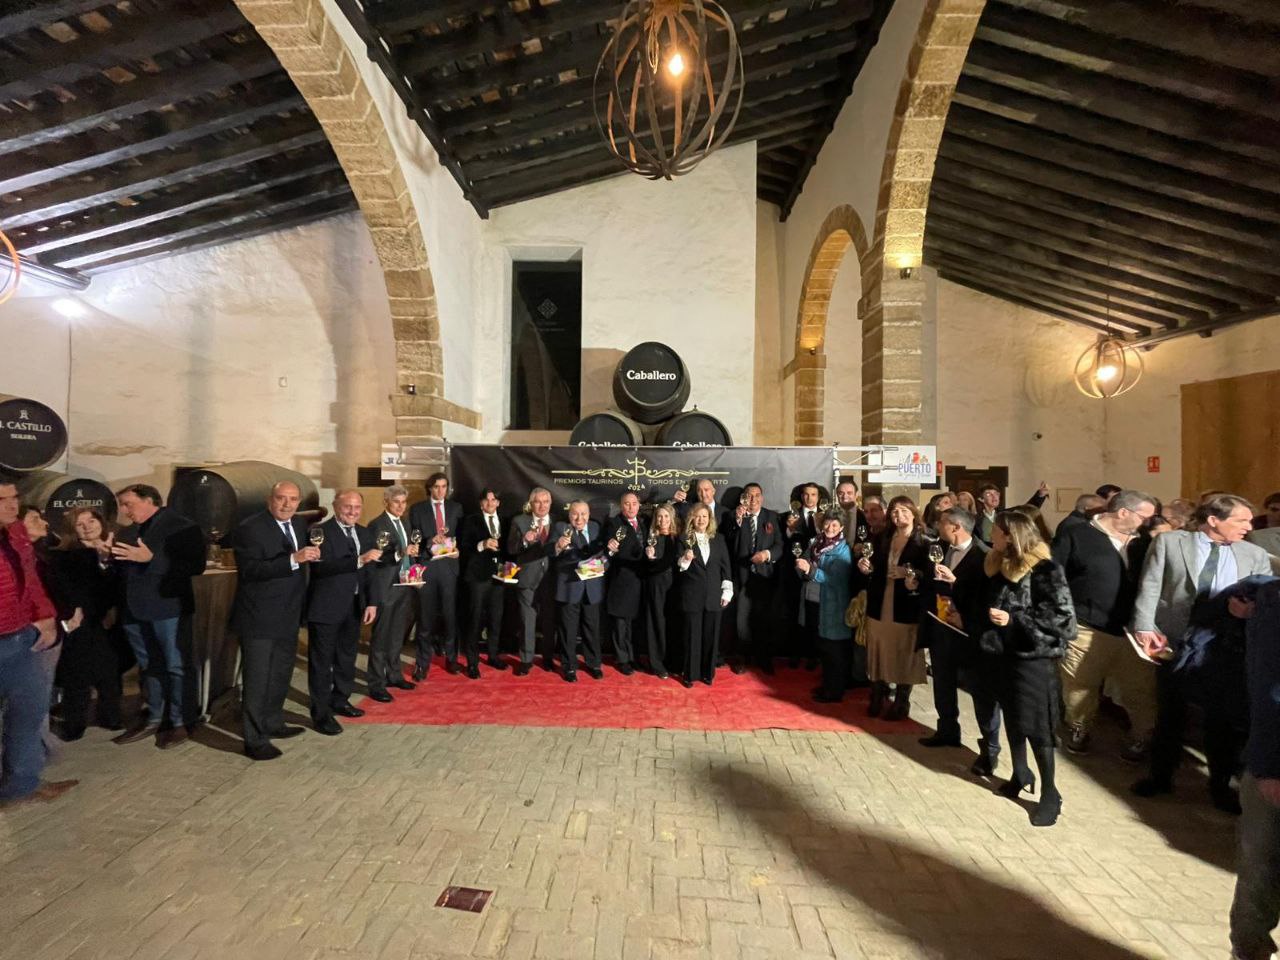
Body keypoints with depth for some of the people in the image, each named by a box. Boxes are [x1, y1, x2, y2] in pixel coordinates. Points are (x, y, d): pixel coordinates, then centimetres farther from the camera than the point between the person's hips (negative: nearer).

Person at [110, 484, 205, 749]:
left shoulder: (181, 527, -11)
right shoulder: (127, 533, 12)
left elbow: (196, 566, -20)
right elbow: (121, 571, 17)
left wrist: (151, 558, -24)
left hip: (169, 609, -7)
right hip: (134, 611, 7)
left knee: (176, 666, 2)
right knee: (149, 666, 16)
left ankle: (179, 722, 12)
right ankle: (154, 718, 27)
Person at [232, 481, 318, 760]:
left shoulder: (298, 523, 6)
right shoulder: (249, 528, -17)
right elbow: (250, 570, -27)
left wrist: (310, 555, -3)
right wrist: (293, 559, -34)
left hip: (288, 616, 8)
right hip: (259, 618, -8)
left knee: (281, 674, 20)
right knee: (257, 680, 3)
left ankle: (273, 723, 37)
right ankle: (254, 741, 15)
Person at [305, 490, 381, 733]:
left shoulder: (364, 534, 8)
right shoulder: (320, 532, -14)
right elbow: (321, 567, -28)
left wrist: (372, 602, 2)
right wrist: (358, 560, -37)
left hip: (354, 606, 7)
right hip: (326, 607, -7)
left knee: (347, 657, 20)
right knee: (322, 661, 4)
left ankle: (340, 700, 37)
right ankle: (321, 713, 17)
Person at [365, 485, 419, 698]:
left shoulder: (403, 523, 13)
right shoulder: (376, 525, -11)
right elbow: (376, 558, -20)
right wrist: (399, 553, -33)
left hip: (405, 586, 8)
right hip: (385, 588, -8)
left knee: (398, 635, 17)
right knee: (380, 638, 1)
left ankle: (394, 675, 30)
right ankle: (376, 685, 10)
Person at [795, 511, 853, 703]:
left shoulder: (843, 550, -11)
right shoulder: (815, 543, 7)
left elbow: (835, 579, -21)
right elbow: (804, 571, 11)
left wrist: (810, 569, -28)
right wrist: (801, 567, -11)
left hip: (831, 605, -6)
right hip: (812, 600, 6)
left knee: (833, 650, 4)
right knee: (821, 646, 17)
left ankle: (834, 691, 17)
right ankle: (826, 684, 32)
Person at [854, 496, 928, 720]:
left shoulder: (923, 543, -7)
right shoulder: (882, 539, 9)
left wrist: (915, 581, -29)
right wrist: (865, 568, -6)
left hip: (906, 609, -4)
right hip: (879, 607, 5)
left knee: (903, 658, 7)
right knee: (879, 655, 14)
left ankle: (901, 704, 24)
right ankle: (877, 699, 28)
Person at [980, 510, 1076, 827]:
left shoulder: (1044, 570, -16)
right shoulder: (1003, 566, 7)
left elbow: (1062, 616, -19)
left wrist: (1014, 620, -23)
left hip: (1033, 656, -7)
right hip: (1006, 652, 7)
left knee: (1035, 725, -1)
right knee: (1012, 718, 16)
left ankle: (1050, 793, 13)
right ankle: (1020, 775, 32)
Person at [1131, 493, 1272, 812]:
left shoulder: (1255, 555, 8)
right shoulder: (1168, 542, -1)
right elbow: (1149, 586, -5)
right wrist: (1144, 627, -15)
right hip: (1175, 642, -2)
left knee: (1221, 717, 12)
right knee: (1169, 713, 12)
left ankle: (1220, 784, 31)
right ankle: (1161, 775, 29)